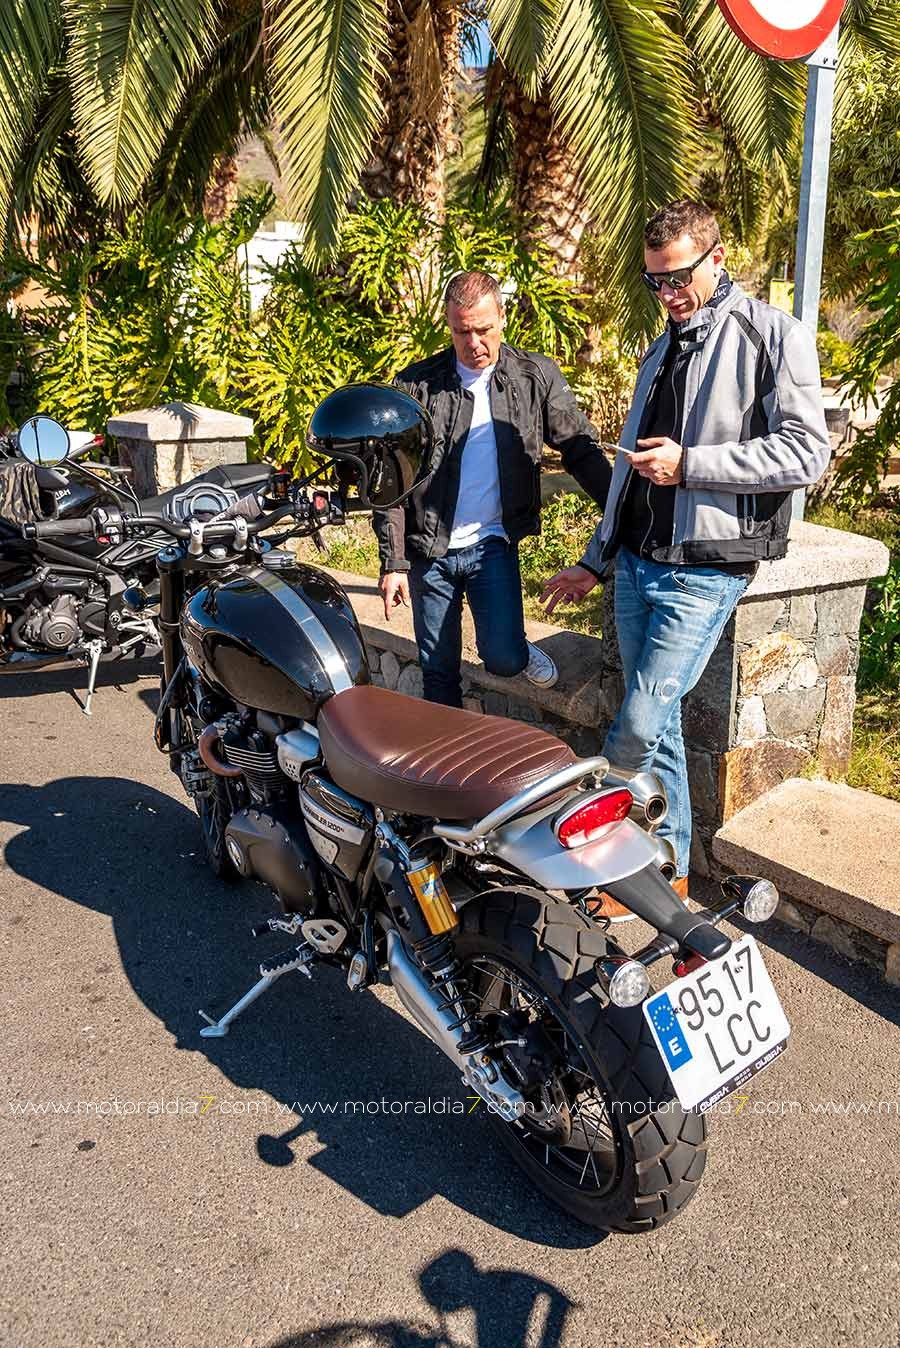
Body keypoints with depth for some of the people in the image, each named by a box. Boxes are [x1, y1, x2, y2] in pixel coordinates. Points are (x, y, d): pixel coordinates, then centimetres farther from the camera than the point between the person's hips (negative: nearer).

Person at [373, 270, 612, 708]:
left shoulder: (537, 376, -1)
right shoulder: (417, 384, -3)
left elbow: (580, 448, -1)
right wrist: (393, 562, -6)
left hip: (494, 544, -1)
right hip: (430, 550, 1)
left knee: (503, 659, -16)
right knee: (439, 674, 8)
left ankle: (524, 652, 19)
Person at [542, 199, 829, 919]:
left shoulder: (773, 334, -2)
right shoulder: (663, 351, 21)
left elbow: (806, 451, -11)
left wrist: (688, 464, -15)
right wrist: (595, 561, 22)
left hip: (704, 569, -7)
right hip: (637, 564, 7)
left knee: (637, 730, -13)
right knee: (658, 728, 9)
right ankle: (668, 873, 21)